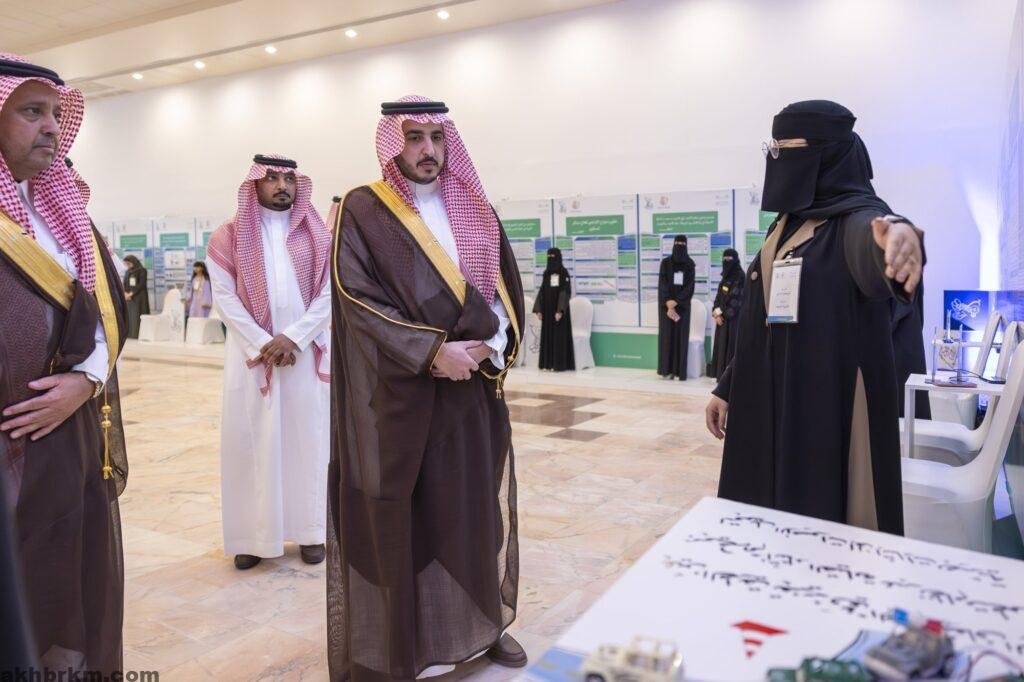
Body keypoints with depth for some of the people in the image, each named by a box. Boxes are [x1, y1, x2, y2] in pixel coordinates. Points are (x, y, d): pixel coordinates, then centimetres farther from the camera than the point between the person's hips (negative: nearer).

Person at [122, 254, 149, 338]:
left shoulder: (142, 271, -3)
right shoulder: (127, 272, 15)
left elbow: (142, 284, -11)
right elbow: (124, 284, 12)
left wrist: (131, 293, -15)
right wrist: (125, 293, -8)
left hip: (139, 297, -6)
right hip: (129, 297, 6)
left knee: (138, 316, -9)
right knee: (129, 316, 2)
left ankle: (138, 334, -9)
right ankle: (129, 334, 4)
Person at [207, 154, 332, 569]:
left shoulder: (318, 235, 7)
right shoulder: (230, 236, 6)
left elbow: (329, 293, 0)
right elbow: (224, 296, -1)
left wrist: (293, 337, -12)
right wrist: (262, 343, -11)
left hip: (306, 351, 1)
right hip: (251, 352, 0)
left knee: (306, 438, 3)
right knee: (251, 440, 1)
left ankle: (309, 530, 13)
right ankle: (253, 535, 11)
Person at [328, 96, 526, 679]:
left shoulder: (476, 210, 12)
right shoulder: (363, 211, -1)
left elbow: (508, 290, 8)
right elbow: (358, 298, -12)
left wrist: (486, 347, -11)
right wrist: (434, 351, -20)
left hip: (473, 390, 4)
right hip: (397, 395, -4)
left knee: (477, 504, 12)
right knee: (394, 515, 2)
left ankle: (483, 622, 31)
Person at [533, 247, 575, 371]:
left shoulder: (563, 273, -8)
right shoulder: (546, 273, 11)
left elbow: (565, 292, -15)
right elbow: (542, 291, 11)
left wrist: (560, 310, -23)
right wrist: (538, 309, 4)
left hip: (558, 309, -6)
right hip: (547, 309, 7)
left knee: (559, 336, -5)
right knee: (547, 336, 7)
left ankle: (560, 364, -2)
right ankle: (548, 363, 11)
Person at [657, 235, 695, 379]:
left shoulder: (690, 264, 4)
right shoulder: (665, 262, 1)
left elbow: (690, 286, -3)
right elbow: (662, 284, -5)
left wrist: (676, 302, -15)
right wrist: (668, 304, -14)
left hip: (682, 305, 1)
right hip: (666, 304, -1)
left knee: (681, 336, -1)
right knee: (667, 335, -2)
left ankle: (680, 371, 1)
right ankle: (667, 369, 3)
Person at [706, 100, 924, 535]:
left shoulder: (855, 218, -12)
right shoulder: (787, 224, 12)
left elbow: (872, 245, -38)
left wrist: (900, 240, -61)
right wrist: (727, 387, 14)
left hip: (830, 410, -7)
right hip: (768, 408, 8)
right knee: (767, 515, 14)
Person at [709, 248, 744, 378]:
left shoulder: (740, 277, -9)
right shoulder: (725, 276, 15)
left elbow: (735, 299, -16)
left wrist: (719, 311, -13)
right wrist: (716, 313, -2)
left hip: (733, 317, -8)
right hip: (722, 316, 8)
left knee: (731, 345, -7)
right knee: (721, 345, 7)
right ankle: (721, 374, 12)